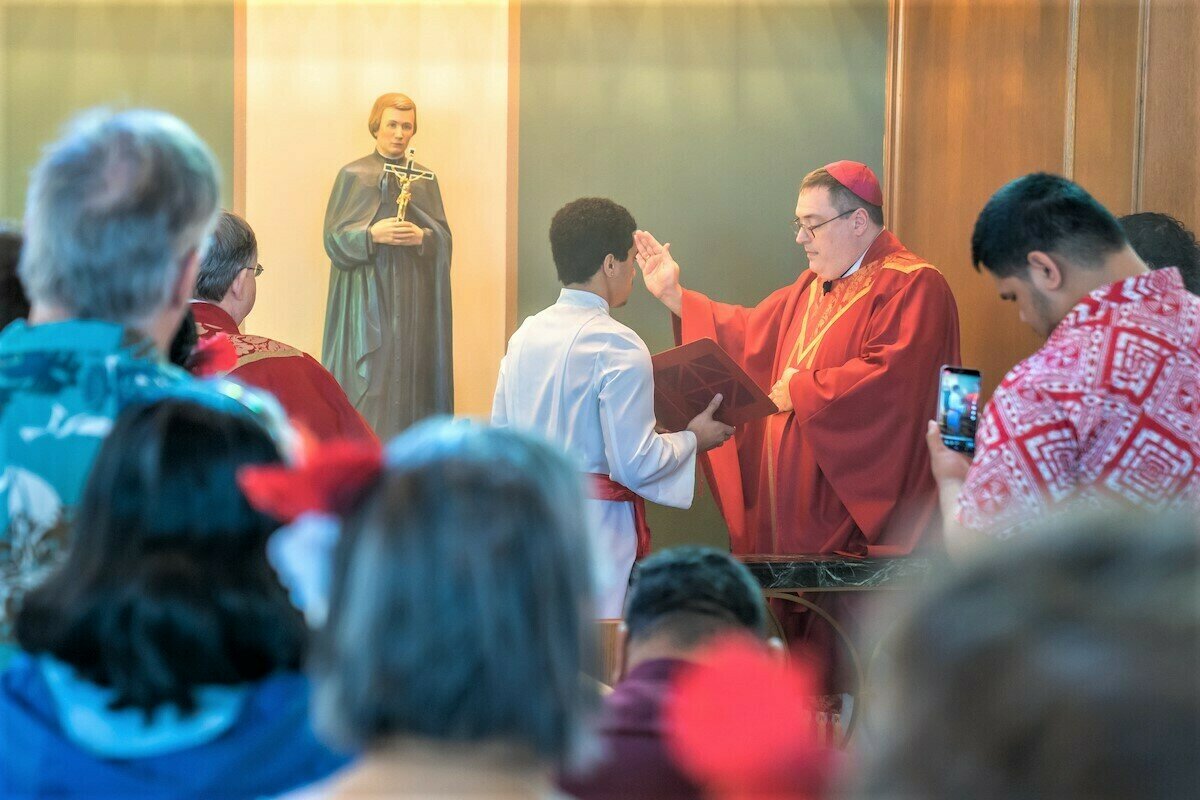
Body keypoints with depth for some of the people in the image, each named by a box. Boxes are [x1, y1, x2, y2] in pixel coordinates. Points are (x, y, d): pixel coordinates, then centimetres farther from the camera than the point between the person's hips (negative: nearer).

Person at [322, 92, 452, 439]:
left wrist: (422, 237, -13)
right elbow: (334, 236, -2)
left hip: (414, 296, 3)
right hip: (366, 293, -3)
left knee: (410, 372, 0)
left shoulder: (425, 179, 10)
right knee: (368, 380, -6)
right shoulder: (353, 175, 2)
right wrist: (372, 234, -18)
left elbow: (444, 237, 8)